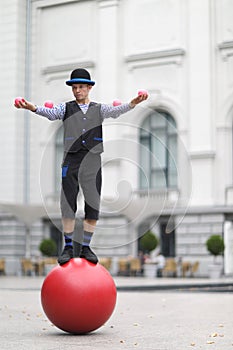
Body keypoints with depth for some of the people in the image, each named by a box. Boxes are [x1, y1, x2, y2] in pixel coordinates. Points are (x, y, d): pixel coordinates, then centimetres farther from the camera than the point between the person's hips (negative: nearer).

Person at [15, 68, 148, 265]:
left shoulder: (99, 109, 10)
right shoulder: (66, 108, 7)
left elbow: (117, 111, -8)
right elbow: (51, 113, -12)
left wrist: (134, 103, -28)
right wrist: (32, 108, -33)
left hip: (93, 162, 1)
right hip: (71, 160, -1)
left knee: (93, 207, 2)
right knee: (68, 205, 0)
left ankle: (86, 248, 13)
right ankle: (68, 247, 11)